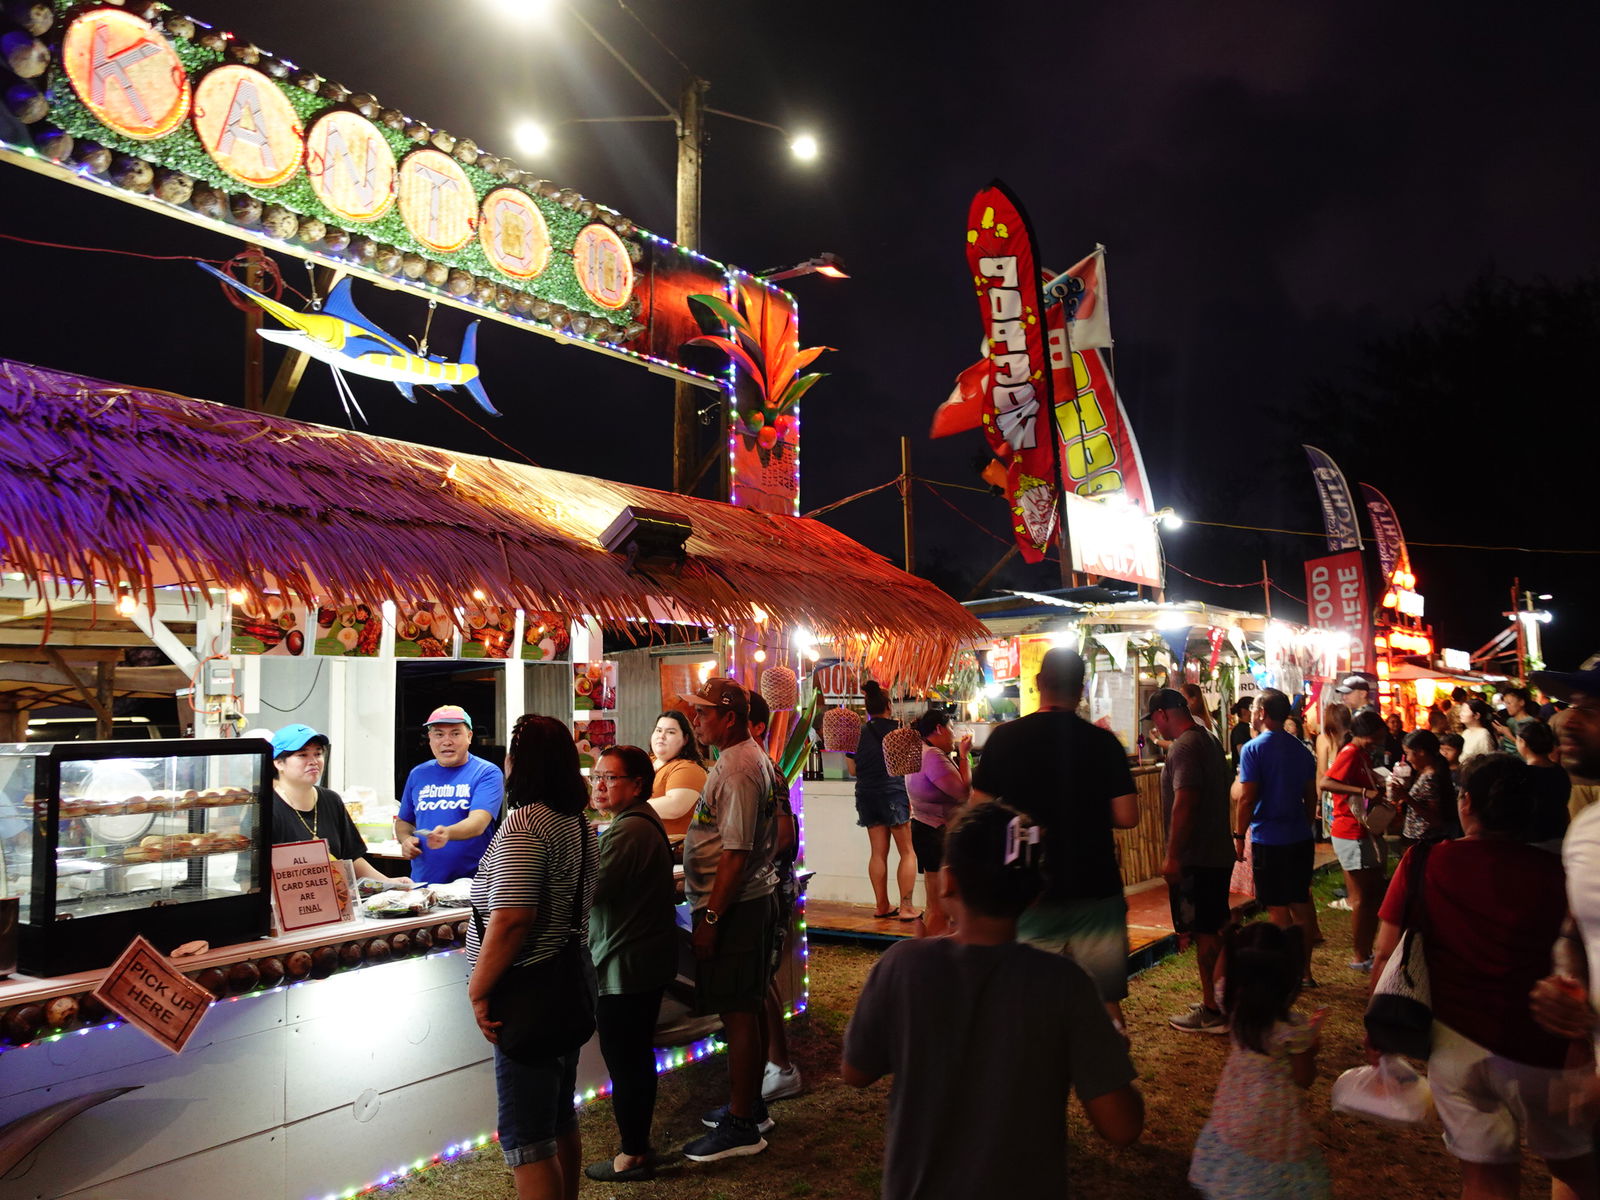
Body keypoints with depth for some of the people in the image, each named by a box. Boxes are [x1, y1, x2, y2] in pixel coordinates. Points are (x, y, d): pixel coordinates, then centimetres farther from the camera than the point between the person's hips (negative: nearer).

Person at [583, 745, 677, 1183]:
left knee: (624, 1062, 2)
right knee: (638, 1058, 21)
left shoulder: (628, 831, -22)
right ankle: (639, 1142, 34)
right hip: (650, 961, 11)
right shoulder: (646, 821, 11)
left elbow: (591, 889, -24)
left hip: (625, 966, -11)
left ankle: (632, 1156, 14)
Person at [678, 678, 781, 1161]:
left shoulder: (737, 770, -21)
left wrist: (710, 920, -21)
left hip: (733, 908, -11)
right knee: (749, 1007, 18)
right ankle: (750, 1105, 32)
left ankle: (741, 1126, 9)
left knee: (738, 1013, -1)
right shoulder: (753, 758, 12)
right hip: (754, 901, 11)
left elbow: (735, 855, -24)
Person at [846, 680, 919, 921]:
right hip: (894, 793, -4)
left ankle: (882, 905, 14)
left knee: (878, 852, 10)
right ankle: (907, 907, -2)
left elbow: (852, 769, 7)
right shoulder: (898, 730, -8)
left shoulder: (858, 734, 2)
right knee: (907, 852, 2)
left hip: (867, 795, 4)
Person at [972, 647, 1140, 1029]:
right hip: (1095, 890, 0)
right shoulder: (1103, 742, -5)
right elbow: (1126, 817, -6)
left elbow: (979, 811, -1)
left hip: (1027, 893, 1)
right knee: (1105, 1005, 11)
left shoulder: (1004, 738, -5)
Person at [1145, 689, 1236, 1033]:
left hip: (1195, 859, -10)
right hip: (1218, 853, 10)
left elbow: (1184, 803, -24)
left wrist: (1173, 856, -20)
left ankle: (1212, 1011, 6)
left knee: (1203, 933, -1)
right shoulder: (1210, 740, 14)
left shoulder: (1184, 747, -18)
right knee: (1213, 930, 17)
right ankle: (1219, 1001, 27)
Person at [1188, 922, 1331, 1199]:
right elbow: (1304, 1079, -15)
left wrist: (1232, 941, -1)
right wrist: (1312, 1045, -1)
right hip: (1273, 1112, -5)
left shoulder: (1233, 1003, -21)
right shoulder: (1293, 1028, -32)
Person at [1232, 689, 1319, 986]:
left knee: (1278, 907, 1)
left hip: (1269, 840, -6)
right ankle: (1305, 970, 22)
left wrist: (1239, 835, -7)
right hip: (1301, 838, 6)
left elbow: (1246, 798, -15)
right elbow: (1311, 796, 13)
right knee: (1302, 903, 13)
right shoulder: (1301, 750, 7)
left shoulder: (1253, 749, -13)